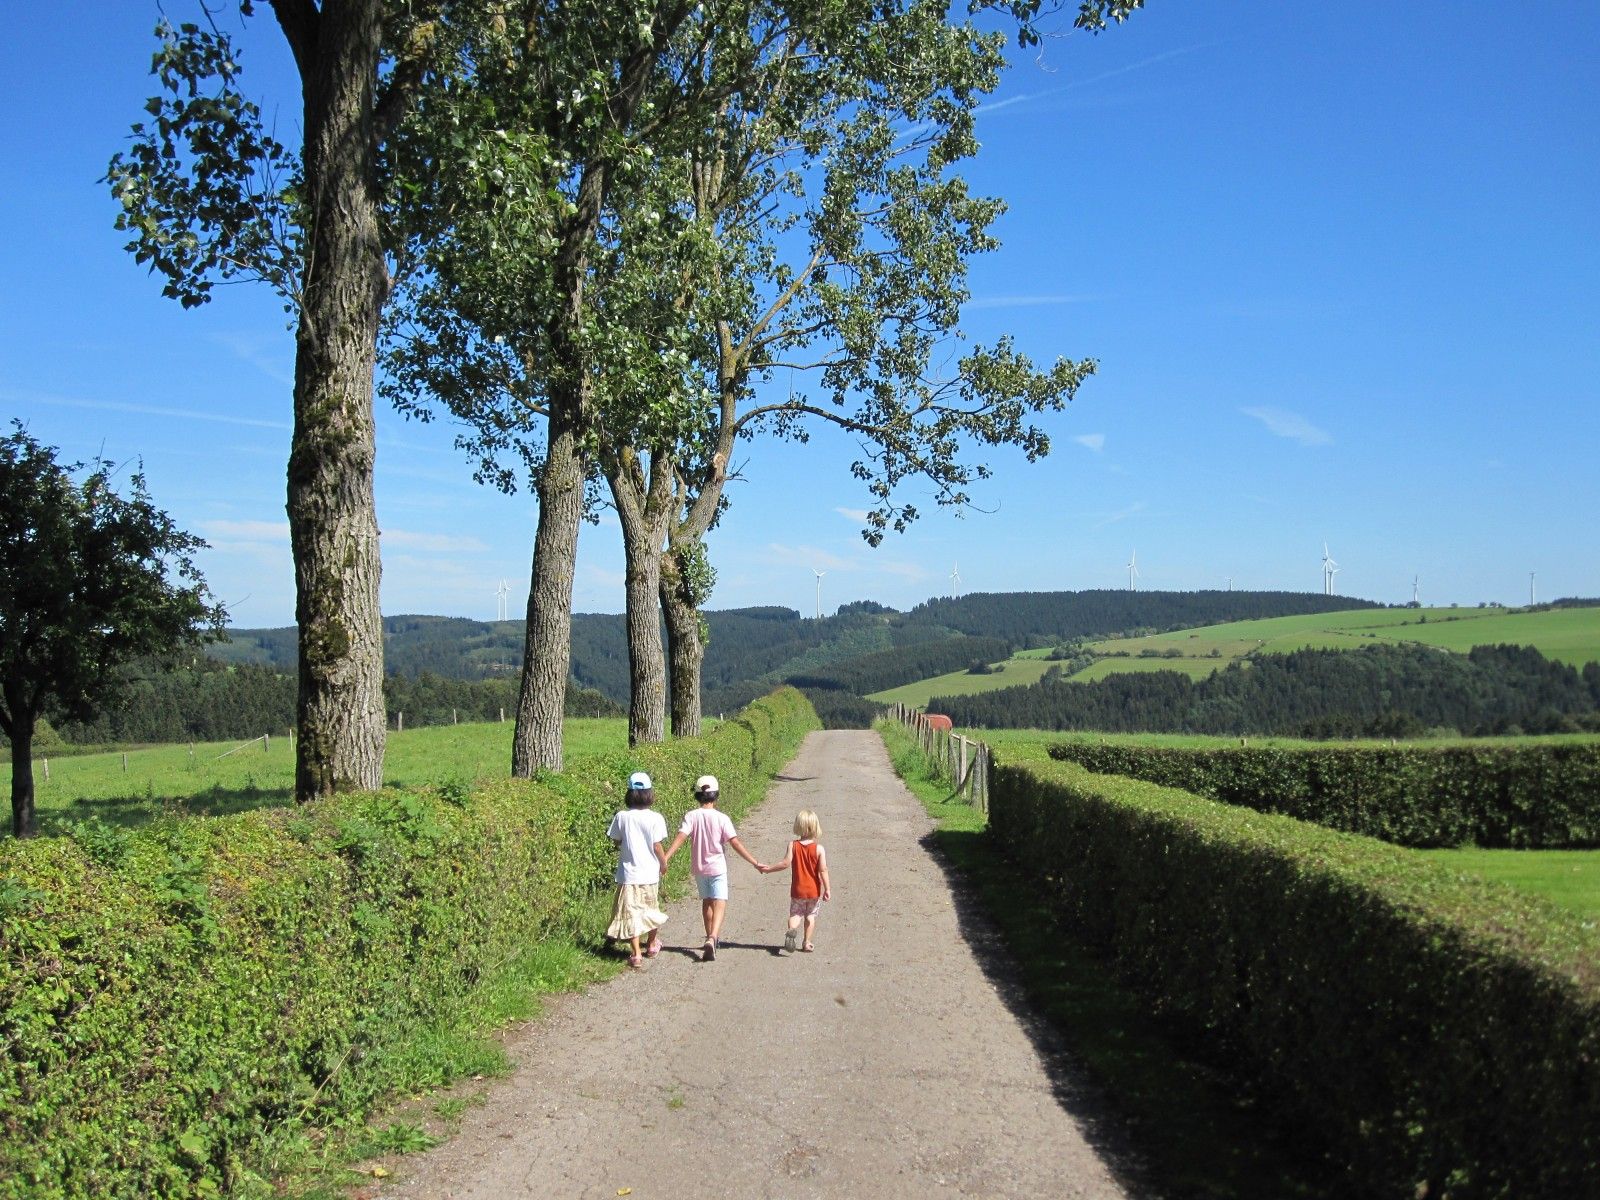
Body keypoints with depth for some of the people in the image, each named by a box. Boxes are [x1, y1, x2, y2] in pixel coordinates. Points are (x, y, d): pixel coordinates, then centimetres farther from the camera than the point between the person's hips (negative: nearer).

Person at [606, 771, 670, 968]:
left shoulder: (621, 817, -7)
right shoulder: (655, 818, -10)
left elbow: (617, 842, 2)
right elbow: (657, 846, -7)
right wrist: (664, 863, 9)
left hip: (628, 873, -1)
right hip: (650, 873, 1)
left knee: (631, 913, 4)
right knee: (651, 910, 19)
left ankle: (636, 953, -1)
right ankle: (652, 945, 36)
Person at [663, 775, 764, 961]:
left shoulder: (691, 816, -7)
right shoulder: (721, 818, -11)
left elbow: (680, 838, -19)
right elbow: (736, 843, -15)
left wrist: (665, 858, -23)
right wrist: (755, 863, -12)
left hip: (699, 867, 3)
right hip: (717, 867, -3)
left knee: (706, 901, 21)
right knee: (719, 903, -6)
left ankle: (711, 938, 35)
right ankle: (712, 939, -28)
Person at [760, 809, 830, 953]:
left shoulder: (793, 845, -10)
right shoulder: (819, 848, -11)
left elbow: (786, 863, -17)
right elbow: (823, 870, -14)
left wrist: (769, 868, -4)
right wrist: (827, 889, -7)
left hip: (797, 890, 0)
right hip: (814, 891, 0)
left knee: (795, 913, 10)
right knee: (811, 915, 16)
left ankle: (792, 930, -21)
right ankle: (807, 943, 16)